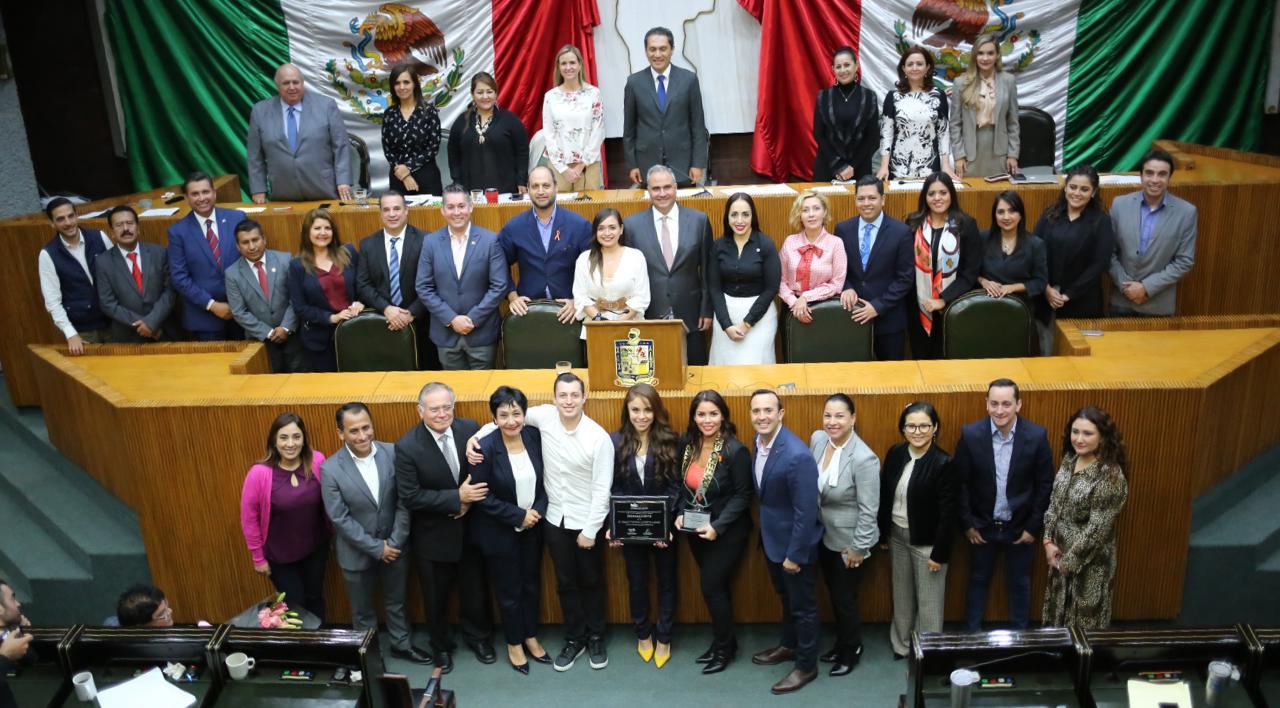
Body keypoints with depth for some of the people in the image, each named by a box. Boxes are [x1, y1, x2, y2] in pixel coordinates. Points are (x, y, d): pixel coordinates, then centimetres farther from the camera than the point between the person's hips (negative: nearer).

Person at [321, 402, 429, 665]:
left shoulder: (392, 453, -14)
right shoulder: (331, 469, -18)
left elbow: (404, 502, -9)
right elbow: (340, 518, -16)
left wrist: (394, 542, -12)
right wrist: (376, 548, -16)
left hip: (395, 546, 2)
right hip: (358, 552, -2)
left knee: (396, 601, 22)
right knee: (363, 610, 19)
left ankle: (401, 644, 44)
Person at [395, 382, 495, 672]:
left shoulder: (470, 429, -12)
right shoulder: (407, 447, -22)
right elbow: (410, 497, -21)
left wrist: (469, 501, -16)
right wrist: (457, 498, -25)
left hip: (469, 528, 3)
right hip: (433, 535, -2)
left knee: (475, 590, 21)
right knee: (436, 597, 18)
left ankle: (478, 637, 46)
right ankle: (442, 645, 44)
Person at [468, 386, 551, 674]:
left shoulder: (534, 436, -9)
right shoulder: (485, 447, -22)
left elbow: (544, 479, 2)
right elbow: (482, 497, -18)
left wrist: (538, 510, -13)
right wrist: (518, 516, -18)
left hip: (532, 526, 4)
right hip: (499, 531, -4)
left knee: (532, 584, 19)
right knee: (509, 590, 12)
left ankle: (531, 637, 39)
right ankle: (514, 643, 33)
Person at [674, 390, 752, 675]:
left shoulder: (734, 450, -20)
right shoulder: (687, 444, -3)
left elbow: (742, 495, -15)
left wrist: (717, 526, -22)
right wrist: (680, 513, -7)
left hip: (727, 532, -5)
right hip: (696, 530, 6)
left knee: (712, 587, -1)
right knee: (715, 586, 16)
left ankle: (724, 648, 19)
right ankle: (724, 640, 33)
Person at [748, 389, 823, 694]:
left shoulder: (797, 455, -31)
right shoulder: (759, 440, -5)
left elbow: (806, 511, -26)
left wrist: (795, 555, -20)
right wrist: (764, 532, 13)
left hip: (794, 542, -8)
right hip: (772, 537, 8)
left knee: (802, 605, 12)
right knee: (786, 598, 27)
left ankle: (807, 666, 29)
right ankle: (788, 646, 47)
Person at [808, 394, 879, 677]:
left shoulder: (863, 459, -29)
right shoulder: (817, 438, -9)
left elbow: (869, 510, -22)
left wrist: (858, 548, -16)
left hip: (848, 541, -6)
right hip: (824, 535, 6)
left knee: (845, 598, 10)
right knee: (834, 594, 22)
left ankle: (852, 650, 34)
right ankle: (842, 642, 43)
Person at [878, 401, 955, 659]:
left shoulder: (943, 463, -20)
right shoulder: (895, 453, -3)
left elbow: (947, 513, -17)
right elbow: (884, 496, 5)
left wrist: (939, 553, -15)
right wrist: (883, 534, 7)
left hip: (926, 541, -5)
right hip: (897, 535, 5)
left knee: (928, 601, 8)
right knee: (901, 595, 21)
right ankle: (901, 645, 39)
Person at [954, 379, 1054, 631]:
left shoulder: (1036, 436, -16)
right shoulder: (970, 434, -16)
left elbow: (1045, 485, -7)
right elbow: (961, 483, -8)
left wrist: (1034, 526, -6)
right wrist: (967, 524, -7)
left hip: (1020, 528, 0)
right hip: (982, 526, 0)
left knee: (1020, 583, 18)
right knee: (978, 580, 18)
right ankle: (972, 634, 35)